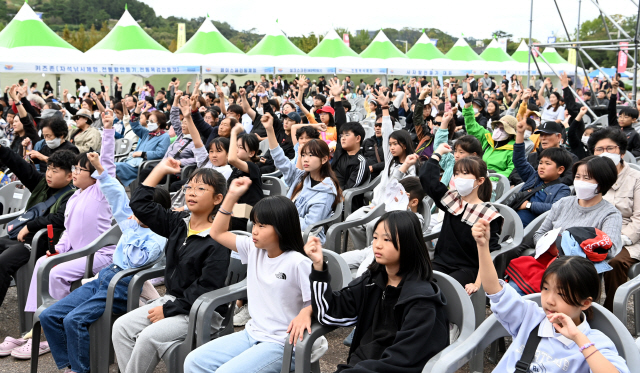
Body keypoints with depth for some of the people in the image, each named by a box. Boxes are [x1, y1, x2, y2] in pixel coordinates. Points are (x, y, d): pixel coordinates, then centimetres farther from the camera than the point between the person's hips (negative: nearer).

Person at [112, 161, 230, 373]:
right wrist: (160, 170, 10)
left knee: (149, 336, -26)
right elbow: (139, 204, 13)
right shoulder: (178, 223, 7)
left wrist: (168, 310, -16)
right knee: (121, 327, -7)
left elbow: (207, 289, -19)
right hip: (171, 299, 8)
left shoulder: (217, 240, -16)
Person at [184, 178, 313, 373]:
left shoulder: (297, 262, -17)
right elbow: (218, 233, 12)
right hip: (252, 333, 7)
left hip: (281, 344, -7)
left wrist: (305, 313, -36)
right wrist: (232, 196, 5)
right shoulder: (254, 250, 3)